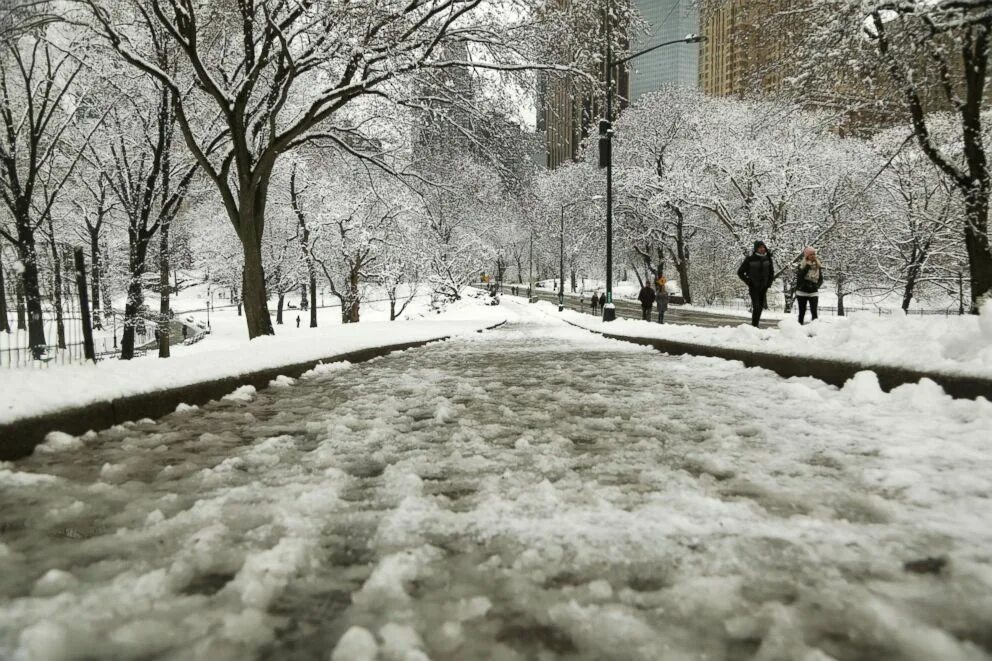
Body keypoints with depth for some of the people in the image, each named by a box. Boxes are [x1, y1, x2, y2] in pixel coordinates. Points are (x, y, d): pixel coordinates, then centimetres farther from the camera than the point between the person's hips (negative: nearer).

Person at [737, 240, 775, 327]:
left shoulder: (767, 258, 5)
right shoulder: (750, 259, -9)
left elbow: (771, 272, 20)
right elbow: (740, 272, -3)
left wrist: (769, 282, 8)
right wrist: (748, 282, -7)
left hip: (764, 288, 5)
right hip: (754, 287, -5)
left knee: (760, 307, 7)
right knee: (756, 307, -13)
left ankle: (756, 325, 17)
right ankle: (754, 326, -8)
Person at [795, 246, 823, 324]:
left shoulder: (818, 266, 5)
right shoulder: (801, 265, -3)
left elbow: (821, 279, 10)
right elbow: (799, 276, -18)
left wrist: (817, 285, -10)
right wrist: (807, 266, -20)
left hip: (814, 292, 1)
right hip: (802, 292, -1)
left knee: (814, 311, -11)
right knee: (802, 312, 7)